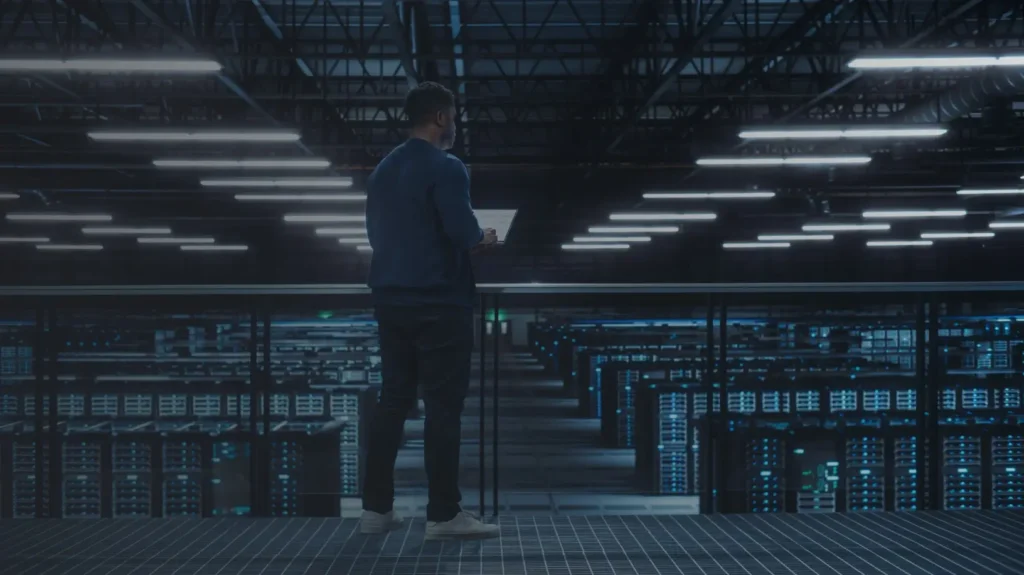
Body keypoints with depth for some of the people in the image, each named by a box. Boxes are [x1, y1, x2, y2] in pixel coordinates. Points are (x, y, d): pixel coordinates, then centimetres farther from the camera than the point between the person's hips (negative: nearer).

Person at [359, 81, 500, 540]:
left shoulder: (383, 170, 14)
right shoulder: (445, 168, -11)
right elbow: (462, 231, -20)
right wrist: (483, 240, 1)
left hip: (391, 299, 8)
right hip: (438, 301, -8)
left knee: (393, 400, 11)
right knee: (443, 406, -4)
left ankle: (376, 507, 12)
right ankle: (443, 514, -1)